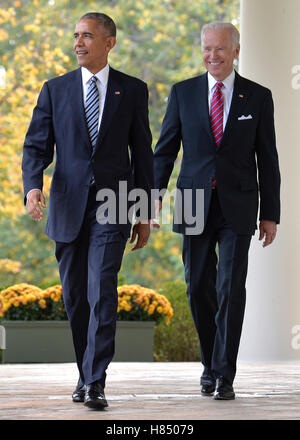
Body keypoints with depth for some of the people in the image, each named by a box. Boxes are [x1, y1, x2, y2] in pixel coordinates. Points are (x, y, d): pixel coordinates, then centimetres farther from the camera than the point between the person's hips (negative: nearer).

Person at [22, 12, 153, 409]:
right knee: (74, 296, 8)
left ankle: (95, 382, -16)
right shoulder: (56, 90, 7)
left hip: (113, 205, -2)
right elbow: (37, 146, 3)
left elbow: (142, 153, 8)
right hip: (69, 206, 2)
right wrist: (33, 187, -17)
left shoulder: (133, 90, 5)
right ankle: (86, 373, 25)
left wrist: (145, 214, 6)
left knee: (102, 290, -15)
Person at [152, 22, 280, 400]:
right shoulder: (183, 93, 5)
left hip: (237, 208, -1)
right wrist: (156, 194, -7)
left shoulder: (258, 97, 3)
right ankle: (210, 361, 25)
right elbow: (165, 149, 6)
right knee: (199, 288, 5)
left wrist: (270, 214, 3)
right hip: (195, 206, 1)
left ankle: (225, 375, -1)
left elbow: (267, 159, 5)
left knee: (231, 289, -7)